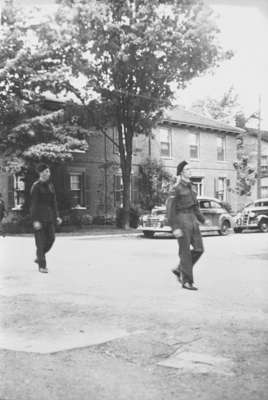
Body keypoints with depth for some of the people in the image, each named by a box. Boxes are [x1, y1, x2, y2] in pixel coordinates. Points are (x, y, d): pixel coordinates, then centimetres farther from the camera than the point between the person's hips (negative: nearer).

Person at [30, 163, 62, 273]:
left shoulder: (50, 185, 12)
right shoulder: (36, 186, -9)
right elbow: (33, 204, -13)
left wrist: (56, 216, 10)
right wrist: (35, 220, -18)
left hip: (49, 216, 7)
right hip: (39, 215, -7)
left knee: (51, 238, 5)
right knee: (40, 240, -3)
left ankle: (39, 257, 26)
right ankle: (42, 265, 6)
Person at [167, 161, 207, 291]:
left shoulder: (189, 186, 15)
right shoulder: (176, 188, -11)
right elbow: (170, 208, -15)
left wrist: (202, 219, 25)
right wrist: (174, 227, -21)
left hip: (192, 219, 8)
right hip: (181, 219, -8)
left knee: (198, 249, 4)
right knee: (185, 252, -2)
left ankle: (179, 270, 20)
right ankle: (187, 281, 9)